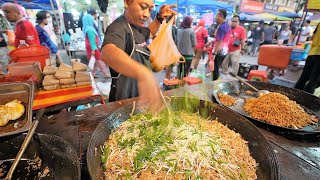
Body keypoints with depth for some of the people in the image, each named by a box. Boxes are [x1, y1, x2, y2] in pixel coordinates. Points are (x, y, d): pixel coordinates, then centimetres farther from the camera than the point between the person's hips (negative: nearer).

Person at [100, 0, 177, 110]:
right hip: (125, 102, -8)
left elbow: (150, 32, 28)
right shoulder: (119, 27, -22)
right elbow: (108, 53, -43)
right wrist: (142, 73, -60)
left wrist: (160, 17, 9)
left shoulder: (137, 28, 6)